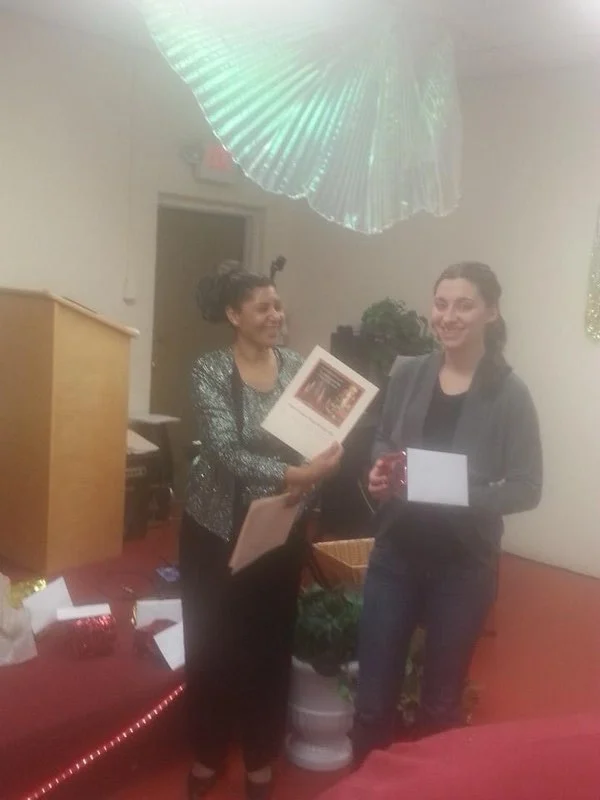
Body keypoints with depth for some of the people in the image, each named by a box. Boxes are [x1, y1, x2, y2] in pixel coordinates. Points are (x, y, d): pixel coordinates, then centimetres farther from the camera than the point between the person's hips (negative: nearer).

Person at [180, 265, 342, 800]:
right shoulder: (211, 371, -11)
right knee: (212, 642, 8)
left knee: (271, 643, 10)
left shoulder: (297, 366, 0)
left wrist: (311, 478, -20)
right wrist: (295, 474, -31)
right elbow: (225, 451, -22)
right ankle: (208, 754, 32)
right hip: (217, 528, -3)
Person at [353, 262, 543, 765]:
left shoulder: (509, 394, -12)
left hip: (463, 564, -3)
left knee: (441, 701, 17)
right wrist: (380, 473, -10)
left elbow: (527, 488, -11)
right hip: (396, 554, 3)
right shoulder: (409, 375, -1)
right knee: (373, 697, 12)